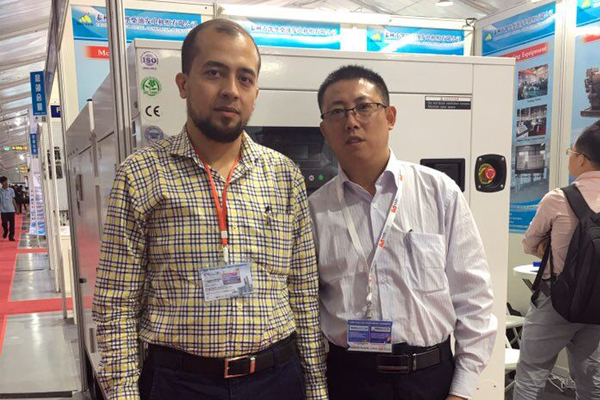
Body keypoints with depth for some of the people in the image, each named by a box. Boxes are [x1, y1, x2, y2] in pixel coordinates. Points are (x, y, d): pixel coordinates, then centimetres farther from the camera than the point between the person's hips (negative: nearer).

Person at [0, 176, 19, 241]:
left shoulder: (11, 190, 4)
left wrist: (16, 207, 8)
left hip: (11, 209, 1)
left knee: (12, 223, 0)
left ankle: (11, 236, 6)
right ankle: (5, 231, 32)